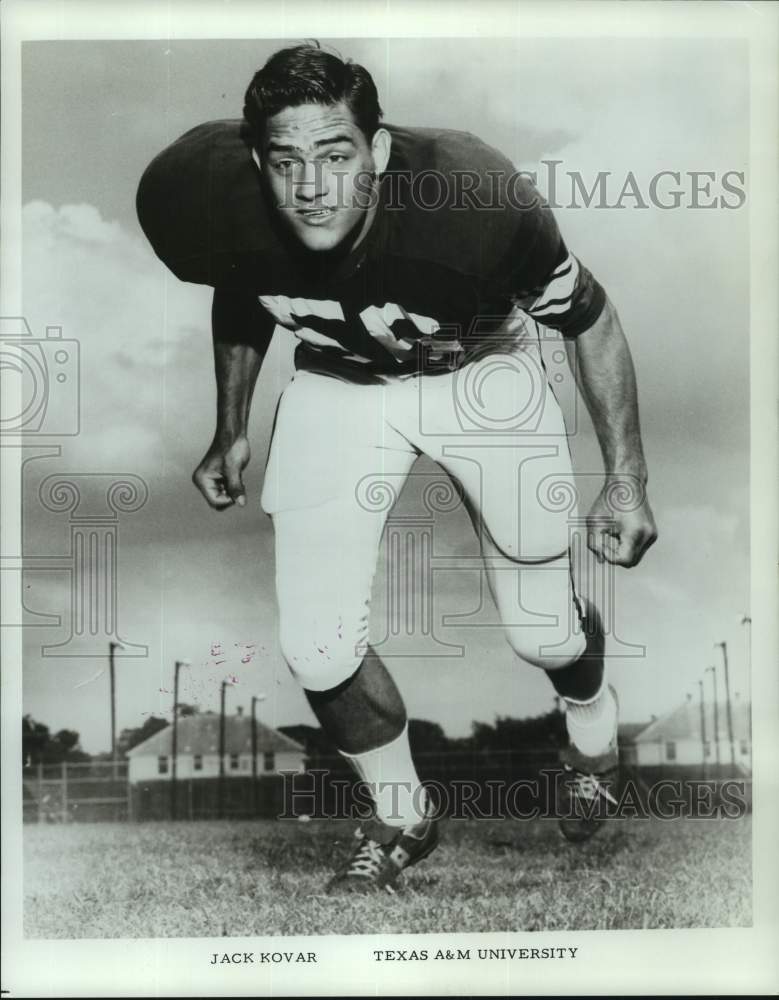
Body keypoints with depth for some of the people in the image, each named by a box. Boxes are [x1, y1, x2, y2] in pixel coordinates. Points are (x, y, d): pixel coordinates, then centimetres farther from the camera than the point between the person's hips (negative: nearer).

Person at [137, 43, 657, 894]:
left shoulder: (474, 201, -37)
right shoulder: (212, 203, -27)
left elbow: (590, 318, -17)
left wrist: (627, 482, -15)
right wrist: (230, 432, 9)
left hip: (481, 373, -2)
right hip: (337, 383, 2)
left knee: (543, 630, 5)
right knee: (315, 648, -7)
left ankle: (593, 741, 45)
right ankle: (401, 817, 25)